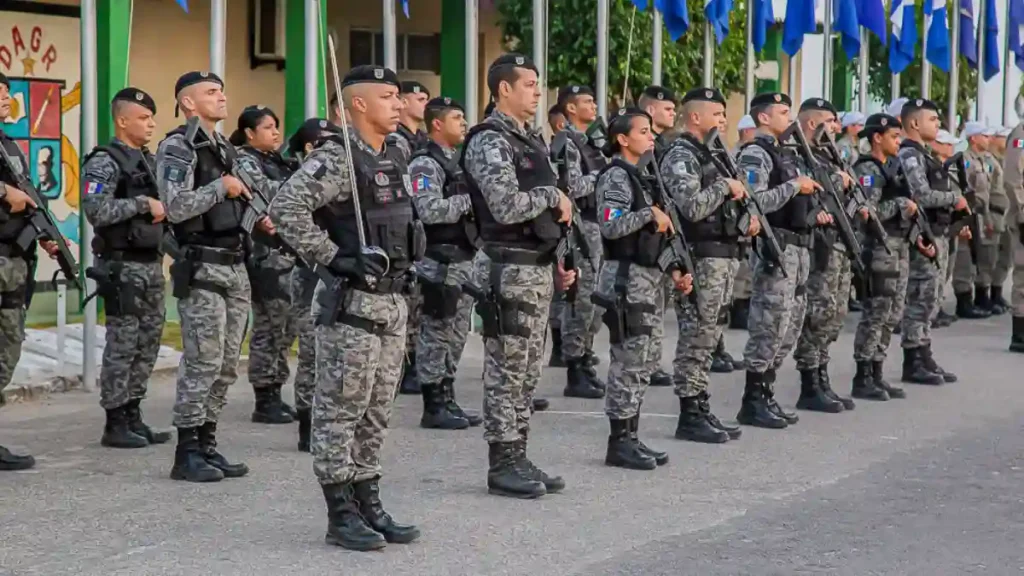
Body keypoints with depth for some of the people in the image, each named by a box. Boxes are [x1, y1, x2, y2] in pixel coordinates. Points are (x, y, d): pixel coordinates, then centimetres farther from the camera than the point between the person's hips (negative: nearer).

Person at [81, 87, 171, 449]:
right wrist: (142, 204, -18)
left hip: (152, 264, 8)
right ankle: (115, 424, 1)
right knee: (122, 345, -5)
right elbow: (96, 211, -21)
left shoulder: (149, 161, 15)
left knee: (148, 345, 10)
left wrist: (164, 209, 5)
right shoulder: (104, 162, -10)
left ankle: (133, 416, 19)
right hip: (123, 266, -8)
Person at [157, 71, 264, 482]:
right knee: (203, 363, -9)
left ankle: (207, 444, 16)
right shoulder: (178, 148, -8)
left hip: (235, 266, 8)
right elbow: (176, 207, -20)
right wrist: (222, 187, -13)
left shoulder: (225, 149, 19)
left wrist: (256, 220, 11)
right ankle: (187, 453, -2)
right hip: (201, 268, -8)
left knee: (227, 366, 9)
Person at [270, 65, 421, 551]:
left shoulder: (395, 159, 13)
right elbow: (286, 207, -25)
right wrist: (333, 258, -23)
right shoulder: (336, 158, -14)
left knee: (375, 414, 13)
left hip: (392, 300, 9)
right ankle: (341, 515, 4)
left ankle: (368, 505, 21)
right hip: (351, 304, -8)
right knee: (340, 412, -1)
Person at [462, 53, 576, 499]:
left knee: (526, 372, 12)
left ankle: (517, 457, 18)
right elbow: (507, 207, -24)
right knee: (506, 370, -4)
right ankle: (501, 465, 2)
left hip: (538, 266, 9)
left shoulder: (529, 141, 17)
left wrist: (558, 260, 15)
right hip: (509, 268, -9)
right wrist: (552, 196, -11)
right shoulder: (489, 142, -12)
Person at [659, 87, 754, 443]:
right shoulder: (680, 156, -11)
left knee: (708, 337, 12)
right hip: (700, 257, -10)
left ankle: (701, 409, 17)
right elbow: (693, 207, -24)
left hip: (724, 253, 10)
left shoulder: (712, 154, 20)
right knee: (696, 338, -7)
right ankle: (689, 416, -3)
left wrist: (745, 222, 11)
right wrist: (725, 186, -12)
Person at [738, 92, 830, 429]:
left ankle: (766, 395, 19)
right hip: (774, 248, -10)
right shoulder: (754, 155, -10)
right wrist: (794, 185, -18)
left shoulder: (783, 154, 20)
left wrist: (814, 215, 9)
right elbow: (755, 202, -23)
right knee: (770, 326, -8)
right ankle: (753, 403, -2)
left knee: (790, 327, 12)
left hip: (798, 246, 10)